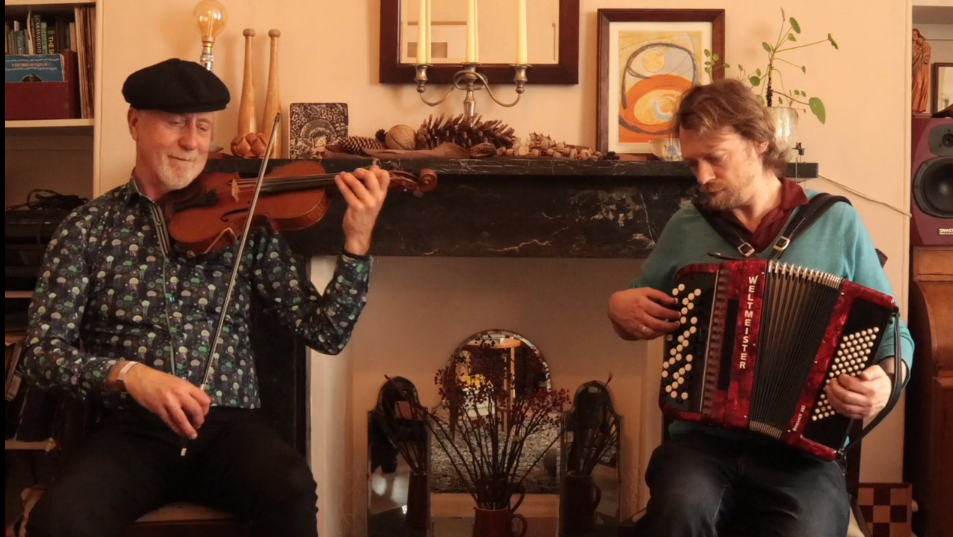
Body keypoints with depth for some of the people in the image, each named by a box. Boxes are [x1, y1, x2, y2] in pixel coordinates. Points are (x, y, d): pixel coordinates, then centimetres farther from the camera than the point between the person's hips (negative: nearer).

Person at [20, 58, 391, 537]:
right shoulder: (87, 228, 6)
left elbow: (325, 333, 1)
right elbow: (42, 351, 0)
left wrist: (357, 241, -14)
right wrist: (127, 373, -19)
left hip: (229, 425, 1)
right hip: (130, 430, 0)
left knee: (292, 493, -31)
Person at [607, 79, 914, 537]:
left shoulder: (837, 223, 3)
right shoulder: (686, 228, 10)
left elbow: (894, 334, 8)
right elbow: (637, 311, 26)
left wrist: (885, 382, -14)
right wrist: (619, 306, 2)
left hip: (801, 451, -1)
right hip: (702, 440, 1)